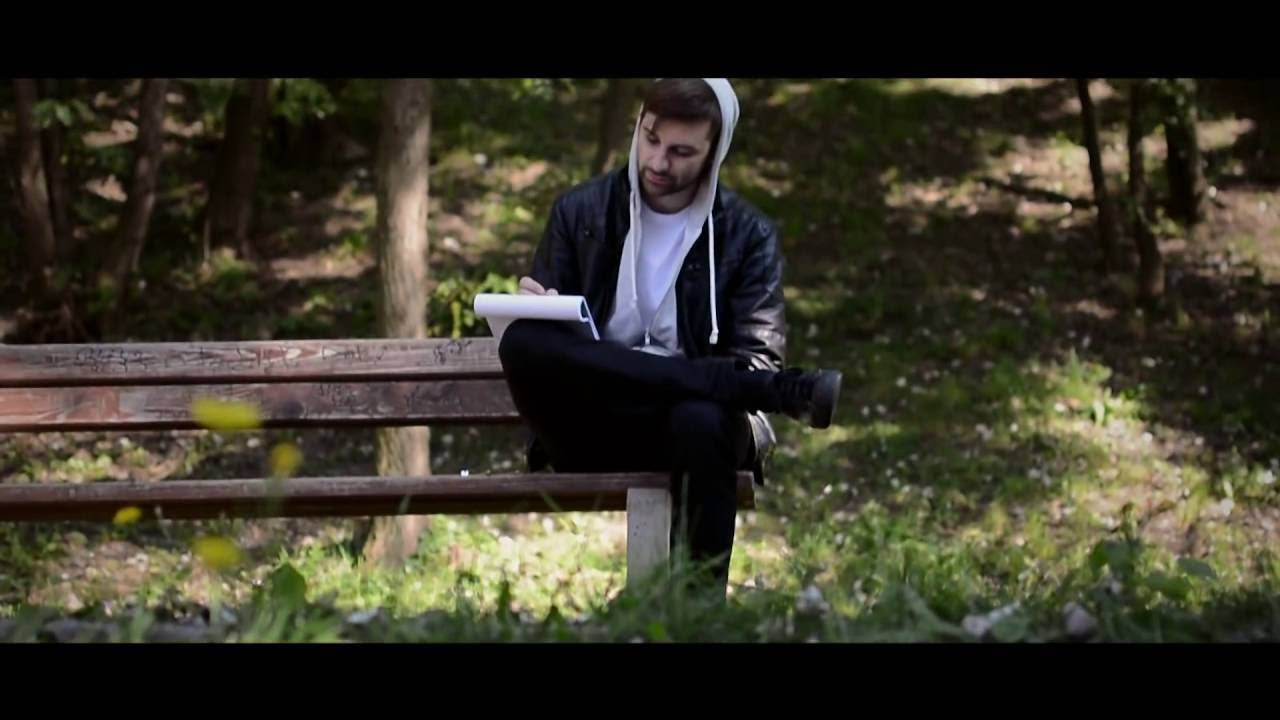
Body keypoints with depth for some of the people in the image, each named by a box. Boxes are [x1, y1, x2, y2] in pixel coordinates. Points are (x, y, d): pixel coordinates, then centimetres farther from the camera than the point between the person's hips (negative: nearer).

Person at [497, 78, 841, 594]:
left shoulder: (748, 236, 6)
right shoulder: (580, 212, 11)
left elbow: (759, 358, 1)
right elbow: (534, 333, 12)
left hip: (689, 415, -2)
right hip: (591, 432, 2)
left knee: (702, 420, -39)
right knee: (523, 343, -32)